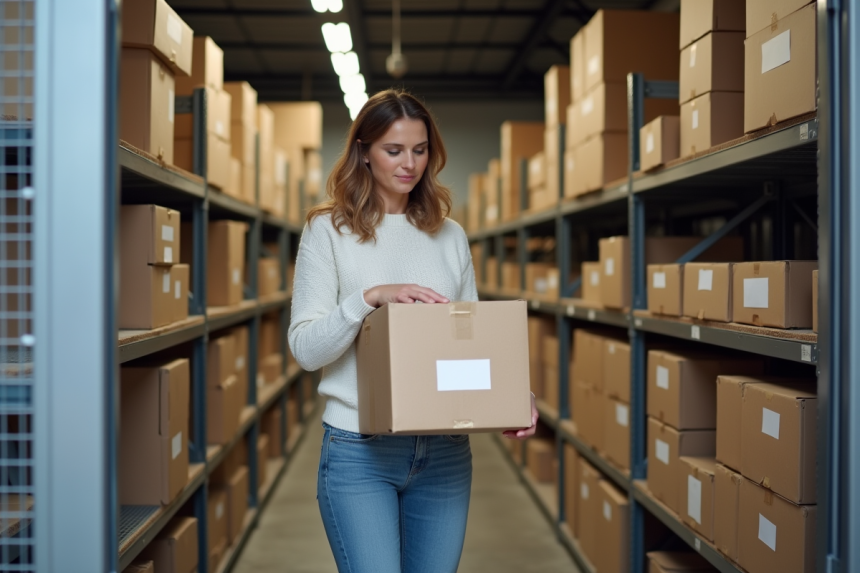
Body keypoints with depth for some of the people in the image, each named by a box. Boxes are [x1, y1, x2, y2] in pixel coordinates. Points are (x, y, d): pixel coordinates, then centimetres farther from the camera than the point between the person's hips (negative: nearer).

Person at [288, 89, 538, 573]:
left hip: (445, 451, 4)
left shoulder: (450, 236, 10)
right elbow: (305, 348, -7)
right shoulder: (329, 230, -1)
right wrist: (370, 297, -22)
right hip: (359, 450, -3)